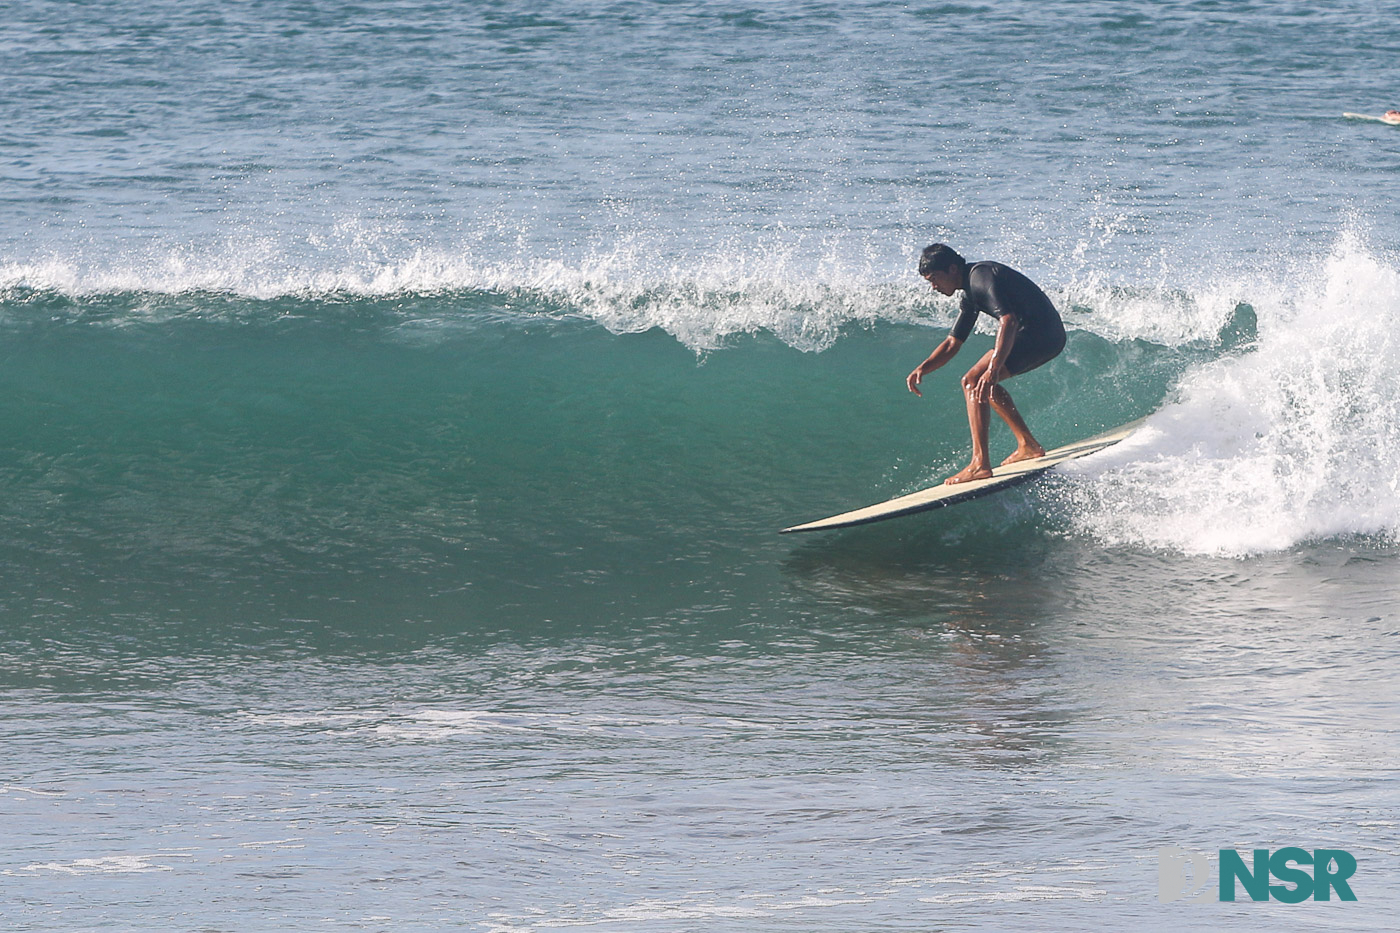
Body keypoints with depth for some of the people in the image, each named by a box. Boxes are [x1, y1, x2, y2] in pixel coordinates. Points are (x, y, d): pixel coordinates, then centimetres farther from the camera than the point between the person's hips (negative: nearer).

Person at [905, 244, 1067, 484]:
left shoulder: (981, 276, -13)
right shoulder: (970, 293, 19)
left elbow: (1008, 320, -27)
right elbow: (952, 343, 25)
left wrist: (993, 368, -37)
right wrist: (922, 369, 10)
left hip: (1040, 334, -11)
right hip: (1049, 338, 11)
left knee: (974, 381, -16)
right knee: (982, 385, 23)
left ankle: (980, 464, -23)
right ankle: (1028, 445, 24)